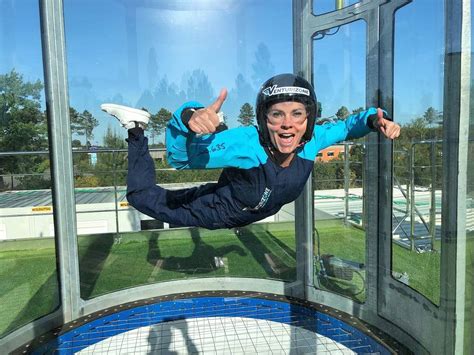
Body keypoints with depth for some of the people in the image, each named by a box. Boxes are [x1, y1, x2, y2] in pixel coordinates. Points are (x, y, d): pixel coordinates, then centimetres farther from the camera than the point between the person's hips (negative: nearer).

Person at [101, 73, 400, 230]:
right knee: (143, 196, 0)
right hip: (218, 212, -5)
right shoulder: (246, 143, -42)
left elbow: (345, 126, -8)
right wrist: (188, 120, -60)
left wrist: (374, 120, -29)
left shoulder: (311, 142, -27)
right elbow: (181, 158, -40)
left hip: (254, 213, 5)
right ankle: (137, 130, 19)